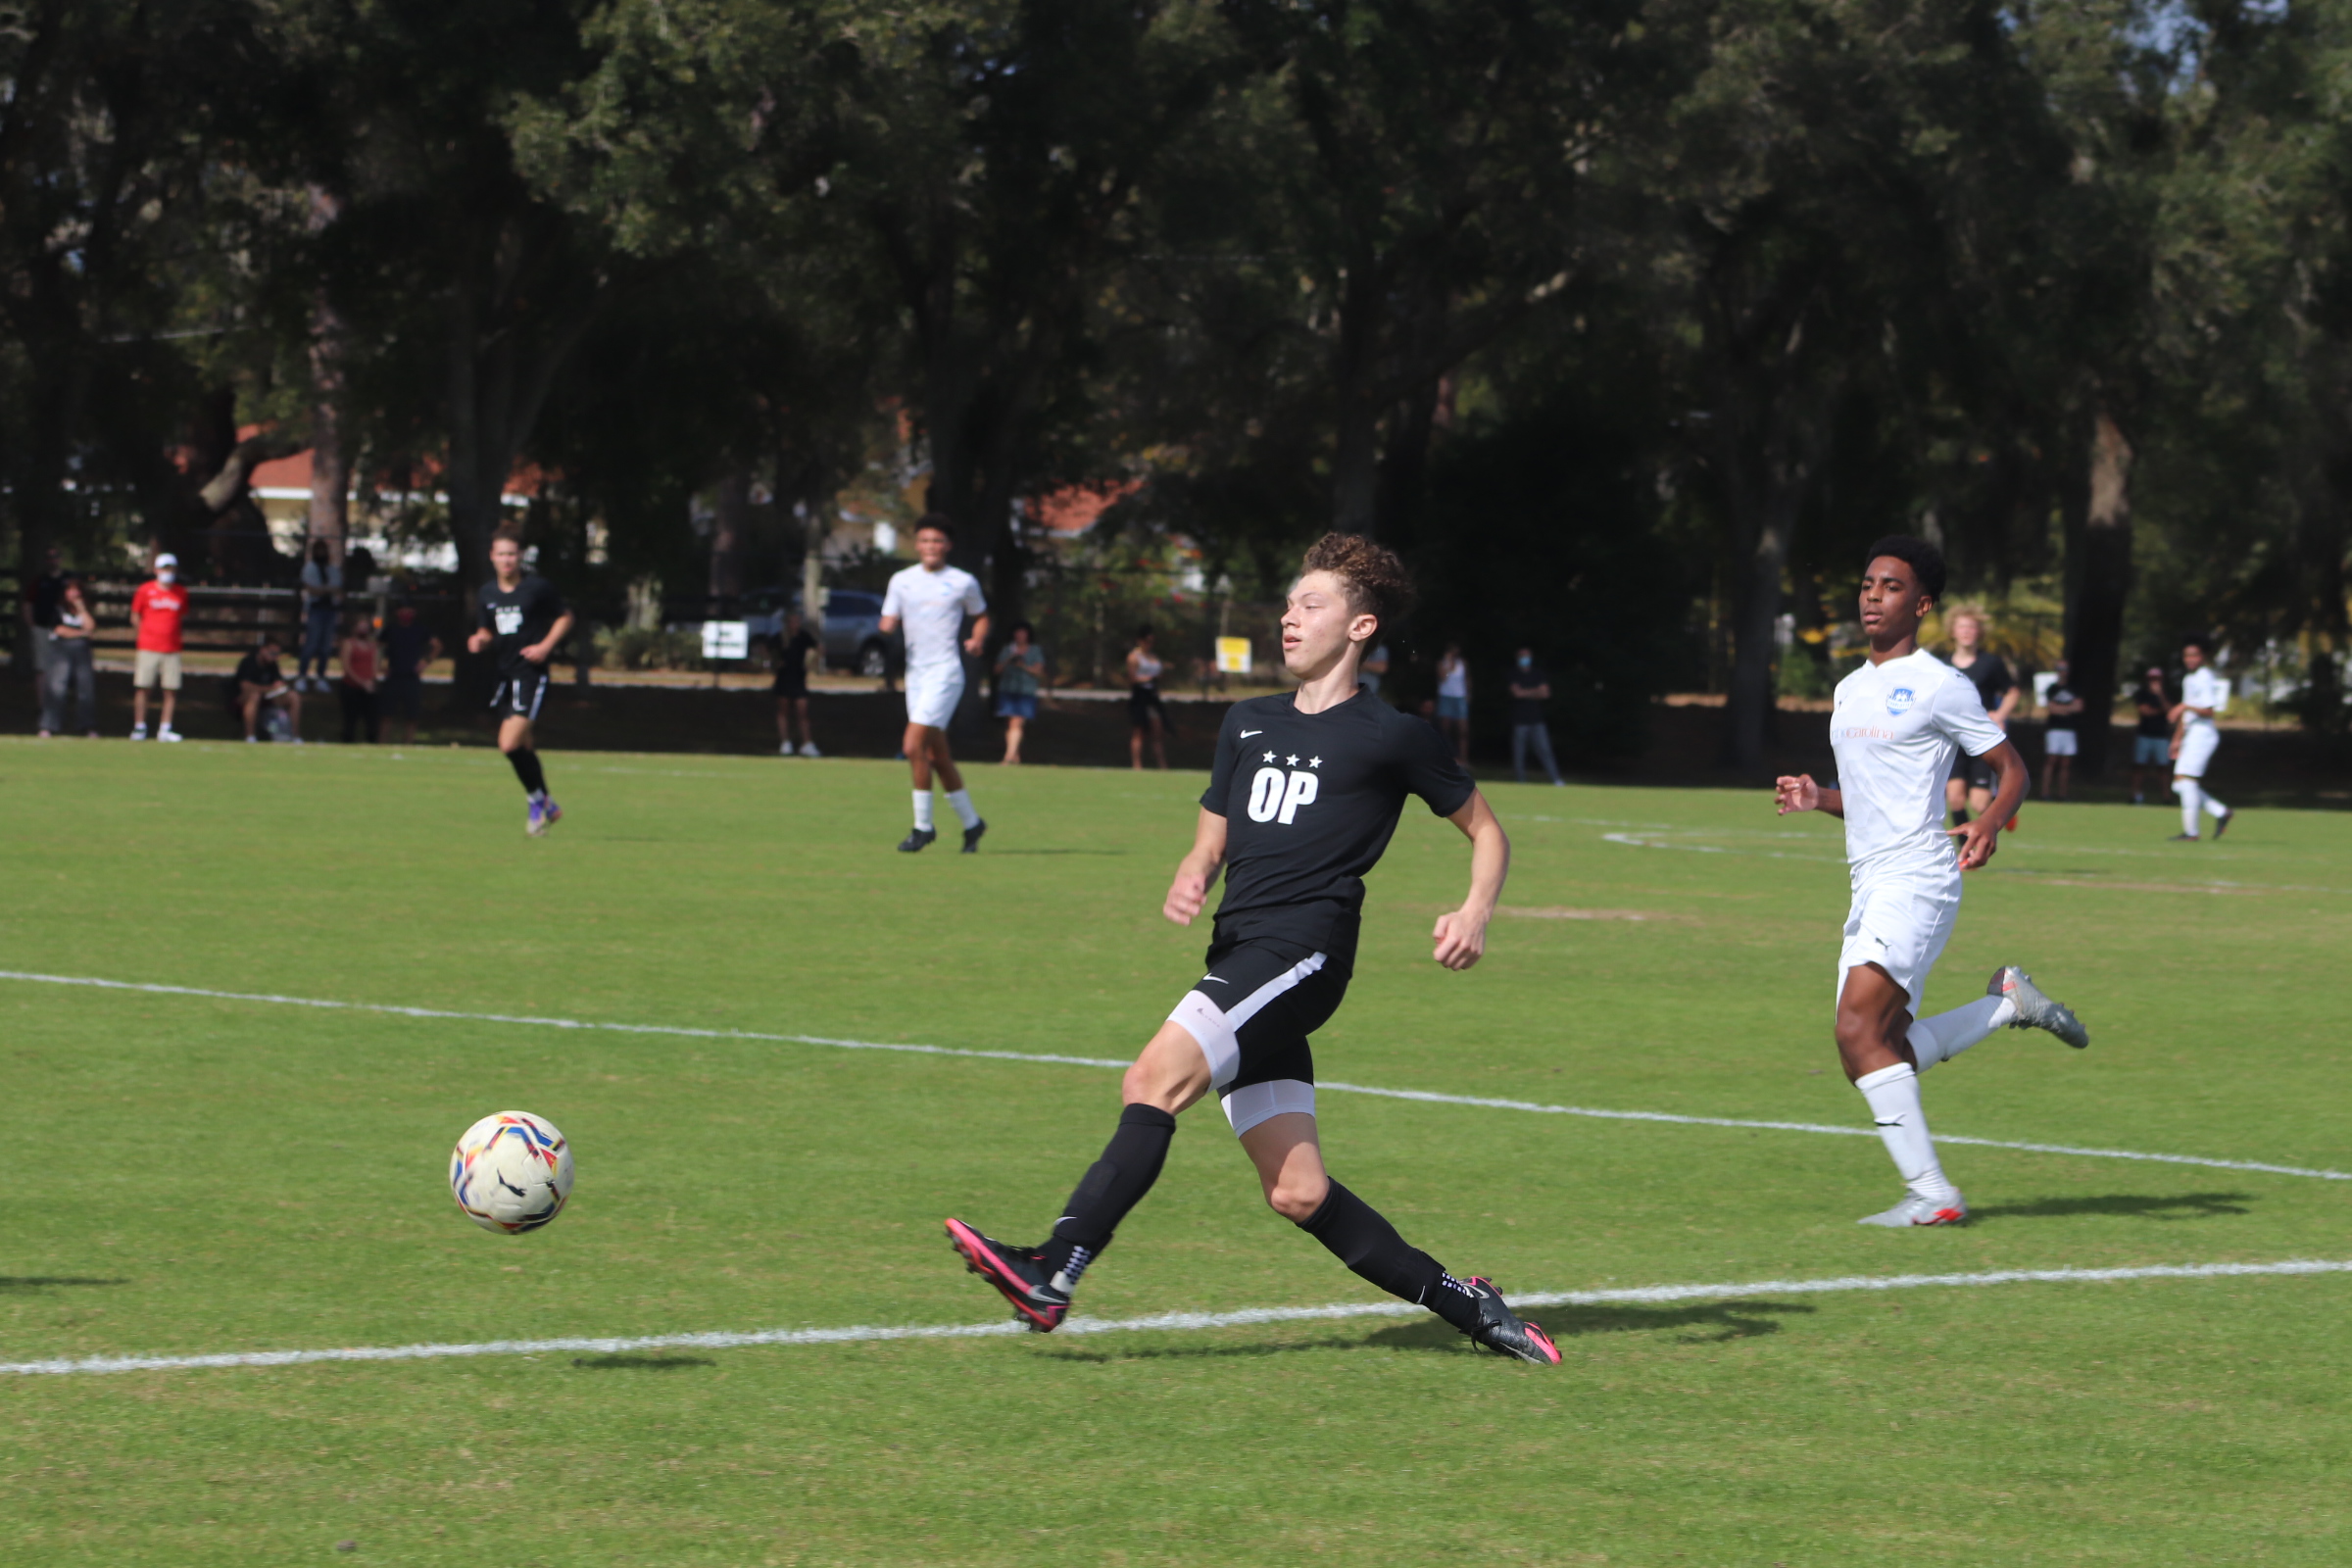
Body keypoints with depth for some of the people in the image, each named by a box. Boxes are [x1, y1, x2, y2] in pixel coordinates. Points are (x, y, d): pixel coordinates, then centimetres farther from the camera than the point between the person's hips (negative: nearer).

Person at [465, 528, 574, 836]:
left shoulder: (538, 587, -6)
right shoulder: (488, 592, 9)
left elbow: (565, 618, 4)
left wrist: (546, 646, -10)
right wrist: (479, 640, -3)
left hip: (531, 673, -6)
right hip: (503, 675, 6)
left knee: (511, 744, -17)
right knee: (523, 746, 13)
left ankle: (538, 802, 1)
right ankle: (548, 807, 28)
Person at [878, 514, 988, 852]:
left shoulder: (963, 583, 1)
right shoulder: (902, 581, 10)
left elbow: (981, 615, 16)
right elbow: (888, 623, 8)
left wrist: (977, 641, -3)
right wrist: (884, 634, -15)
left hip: (945, 671, -5)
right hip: (915, 672, 5)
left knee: (914, 746, -17)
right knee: (936, 756, 8)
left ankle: (923, 825, -7)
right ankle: (970, 821, 23)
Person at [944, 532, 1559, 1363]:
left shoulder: (1393, 738, 5)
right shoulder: (1248, 723, 24)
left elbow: (1487, 833, 14)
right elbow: (1210, 842, 27)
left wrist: (1475, 914, -5)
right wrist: (1188, 882, 3)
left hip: (1302, 947, -7)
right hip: (1240, 950, 7)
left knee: (1156, 1079, -24)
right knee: (1298, 1195, 1)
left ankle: (1050, 1274, -32)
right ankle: (1468, 1307, 12)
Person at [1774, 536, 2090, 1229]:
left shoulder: (1941, 686, -4)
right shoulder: (1850, 691, 19)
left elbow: (2012, 769, 0)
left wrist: (1989, 825, -20)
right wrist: (1817, 798, 7)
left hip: (1917, 877, -8)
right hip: (1870, 885, 8)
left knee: (1859, 1030, -20)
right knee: (1886, 1052, 3)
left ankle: (1931, 1191, -18)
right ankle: (2009, 1001, 21)